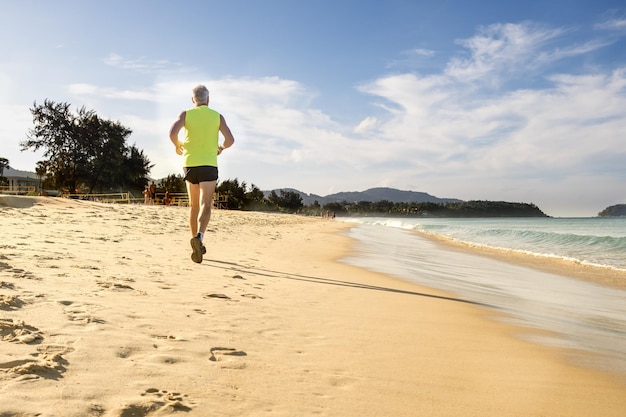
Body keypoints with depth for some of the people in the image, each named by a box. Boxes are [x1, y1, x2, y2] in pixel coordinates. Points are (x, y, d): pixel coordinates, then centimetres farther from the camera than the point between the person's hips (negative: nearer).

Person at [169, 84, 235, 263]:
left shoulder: (186, 114, 5)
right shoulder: (217, 116, 5)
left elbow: (172, 133, -11)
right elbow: (230, 139, -4)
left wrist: (178, 146, 9)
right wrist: (221, 147, 17)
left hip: (190, 163, 2)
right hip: (209, 165, -2)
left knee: (194, 206, 15)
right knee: (205, 206, -9)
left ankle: (197, 245, 21)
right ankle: (199, 237, -35)